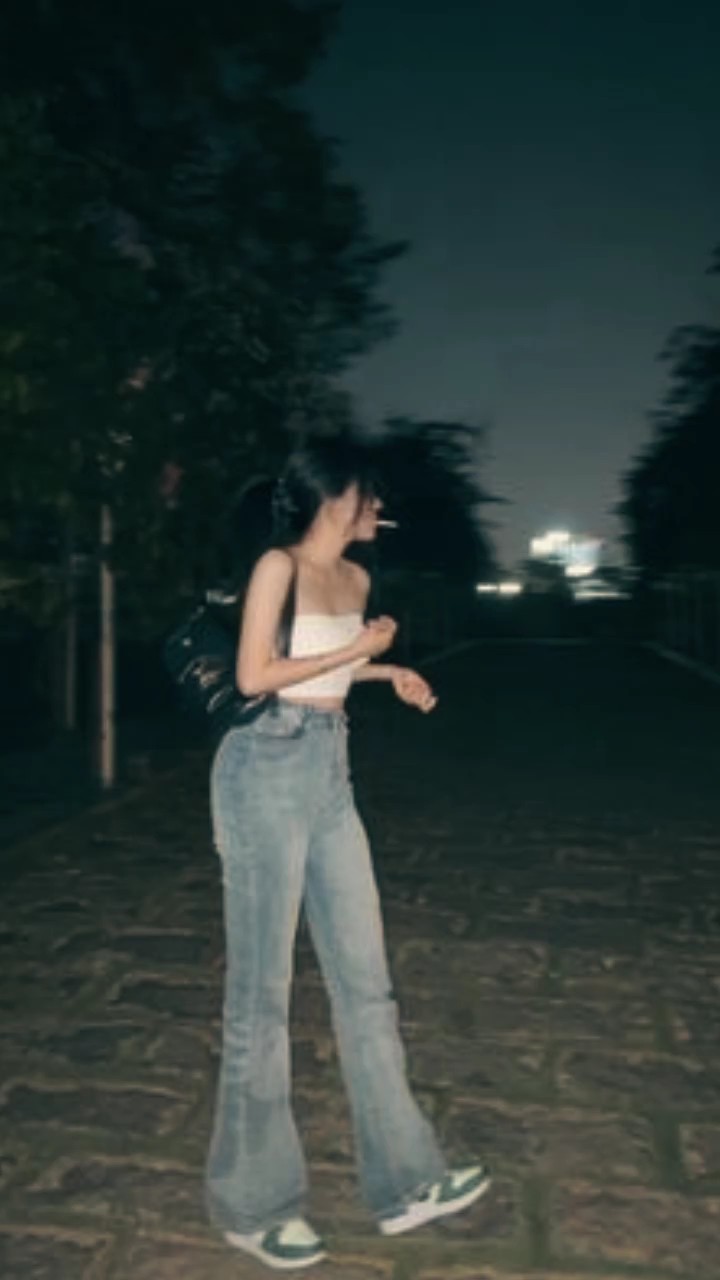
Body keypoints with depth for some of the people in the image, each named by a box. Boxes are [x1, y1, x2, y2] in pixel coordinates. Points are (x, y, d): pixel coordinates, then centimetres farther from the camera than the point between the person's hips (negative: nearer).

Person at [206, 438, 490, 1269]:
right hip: (268, 771, -8)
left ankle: (402, 1180, 24)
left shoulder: (354, 579, 13)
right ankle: (252, 1204, 19)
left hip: (330, 774, 8)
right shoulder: (278, 566, -9)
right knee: (261, 989, 2)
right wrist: (354, 648, -9)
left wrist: (389, 672, 11)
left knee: (364, 977, 10)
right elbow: (254, 676, -15)